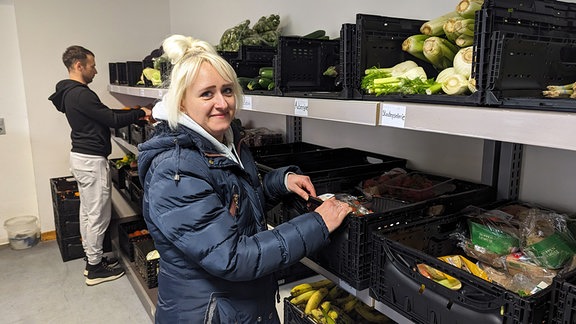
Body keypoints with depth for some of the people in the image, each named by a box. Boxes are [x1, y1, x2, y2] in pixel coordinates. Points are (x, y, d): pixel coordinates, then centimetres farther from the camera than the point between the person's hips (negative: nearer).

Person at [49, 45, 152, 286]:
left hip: (80, 157, 11)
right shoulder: (82, 95, -20)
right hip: (92, 160, -11)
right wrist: (140, 113, -7)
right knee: (98, 215, -1)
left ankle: (92, 258, 29)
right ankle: (95, 268, 11)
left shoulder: (68, 93, 12)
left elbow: (105, 115, 12)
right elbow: (112, 120, -19)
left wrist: (134, 115, 7)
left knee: (87, 211, 17)